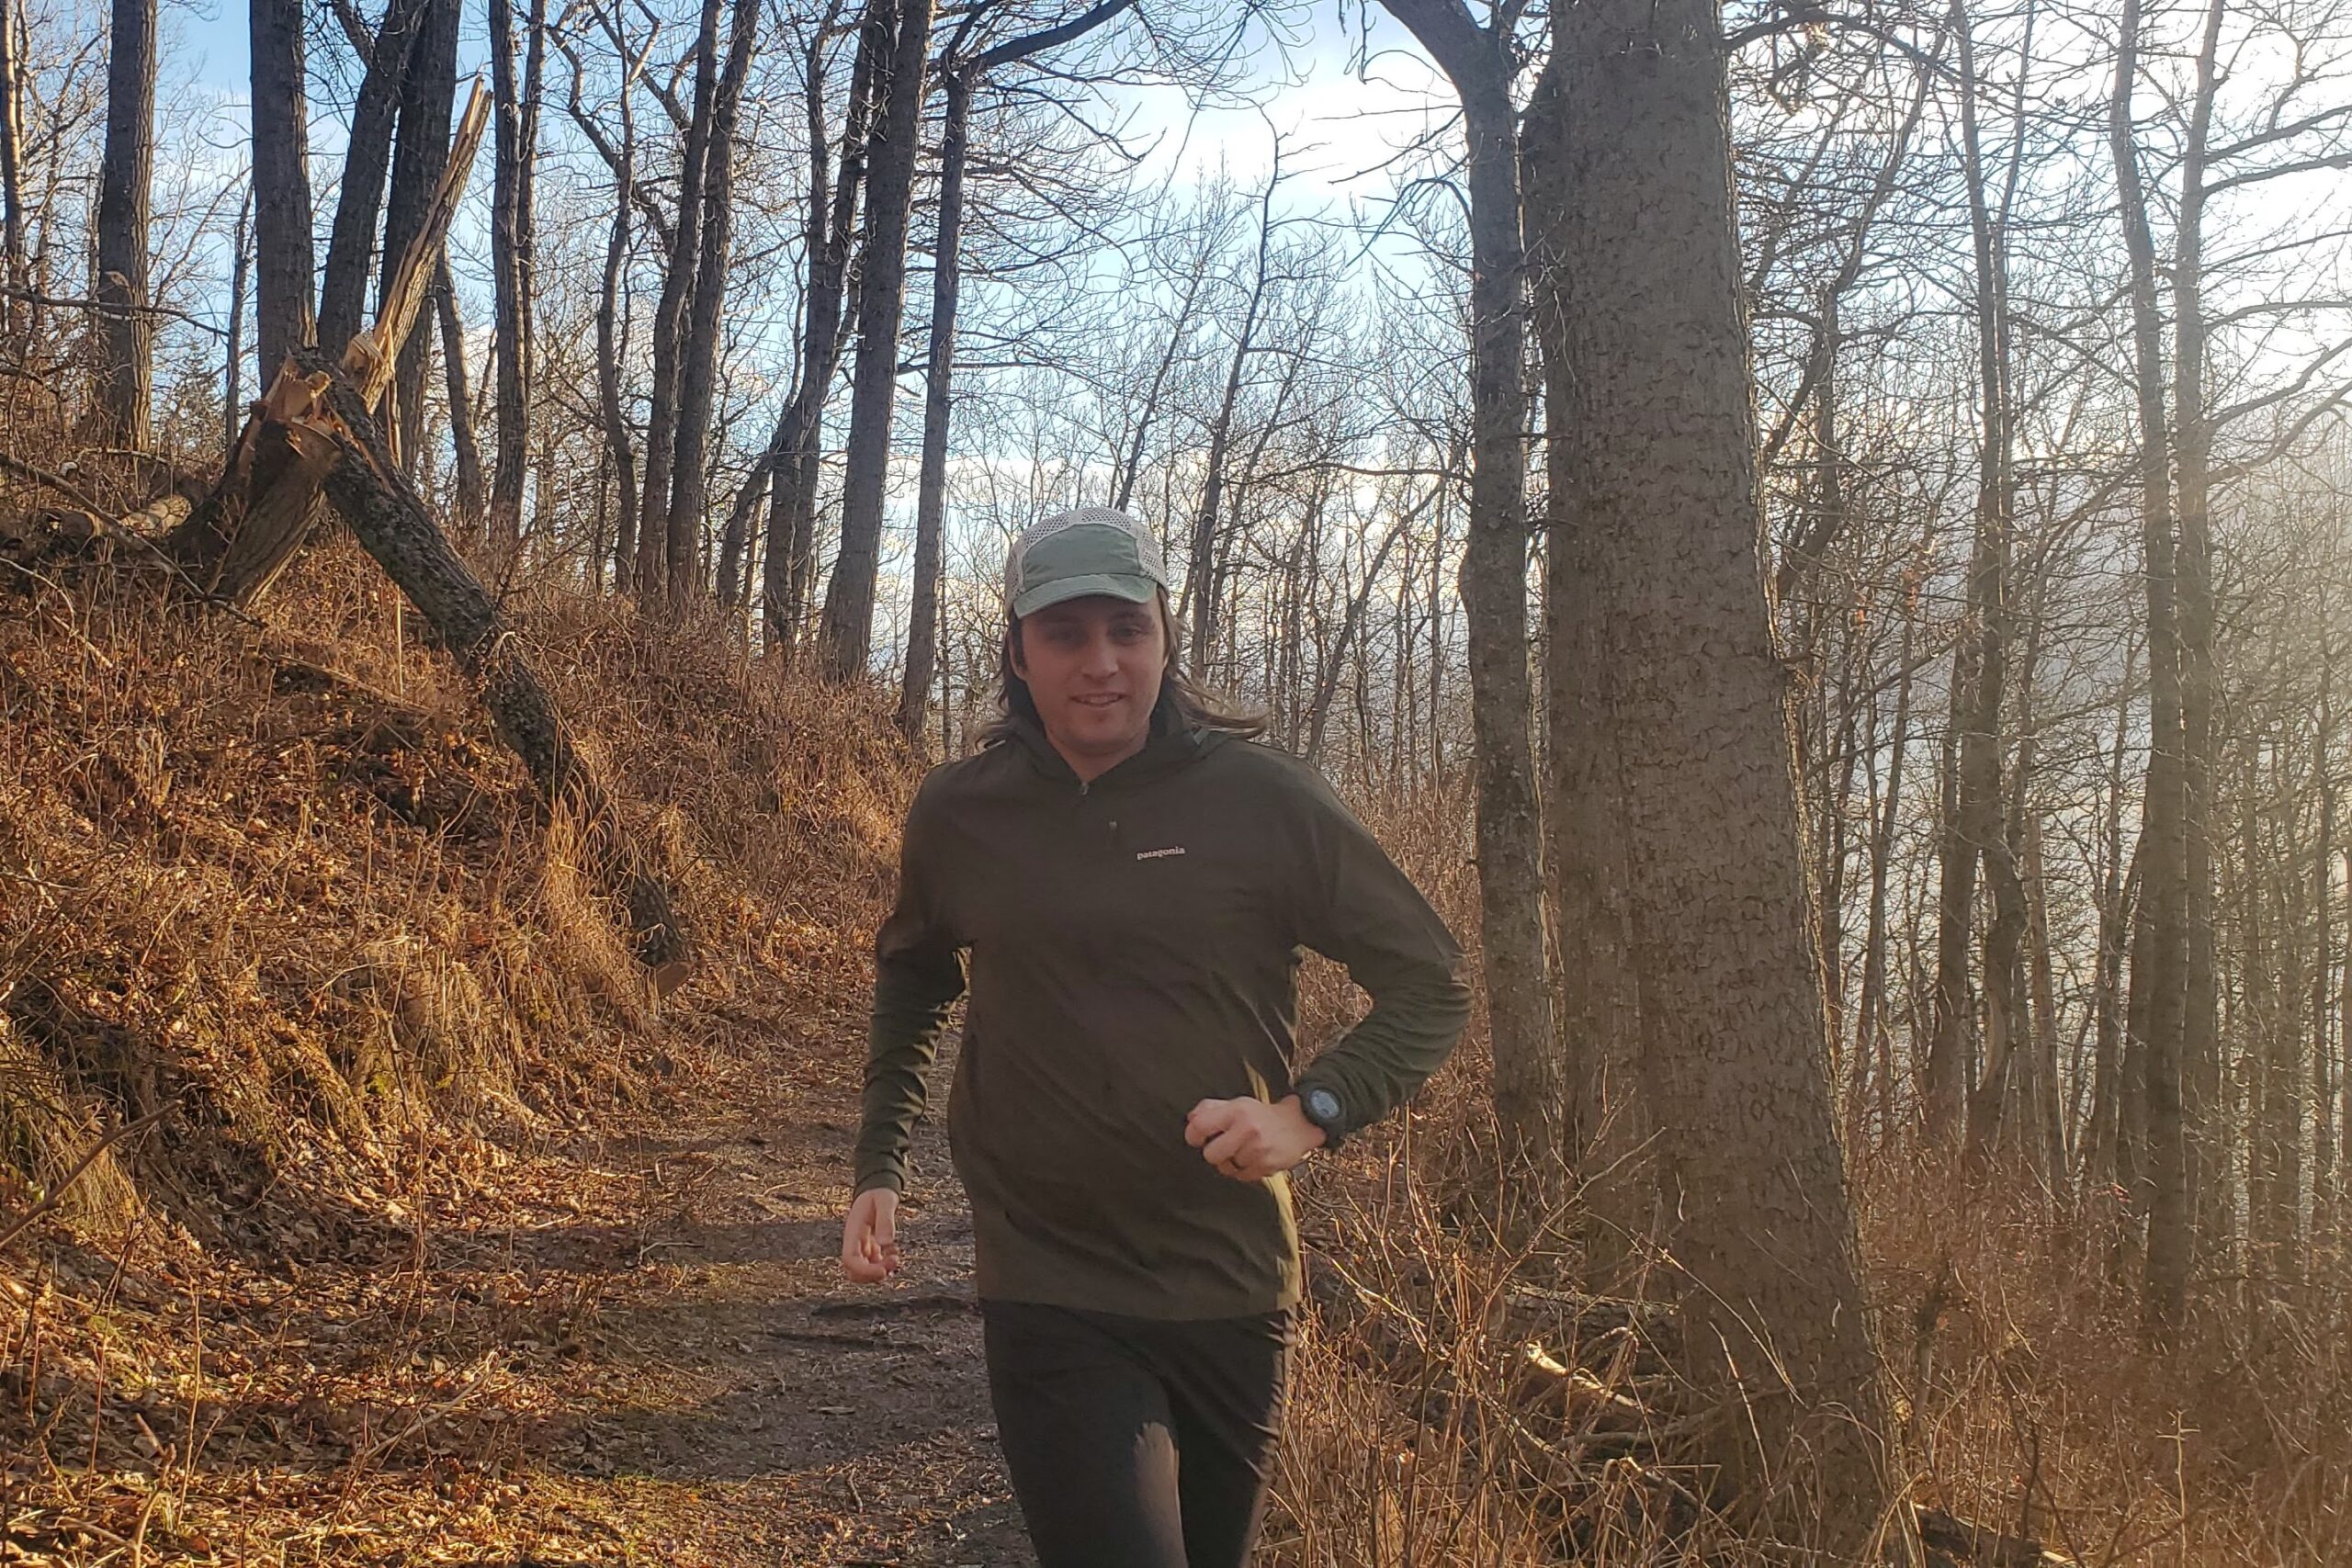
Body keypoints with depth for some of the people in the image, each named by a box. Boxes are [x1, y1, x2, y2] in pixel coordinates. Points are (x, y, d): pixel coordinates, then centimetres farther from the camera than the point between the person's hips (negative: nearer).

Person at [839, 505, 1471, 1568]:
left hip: (1232, 1288, 1)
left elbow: (1432, 986, -4)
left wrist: (1310, 1112, -19)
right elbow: (911, 981, 18)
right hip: (1049, 1295, -1)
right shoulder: (957, 813, -1)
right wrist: (879, 1169, 10)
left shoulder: (1264, 799, -8)